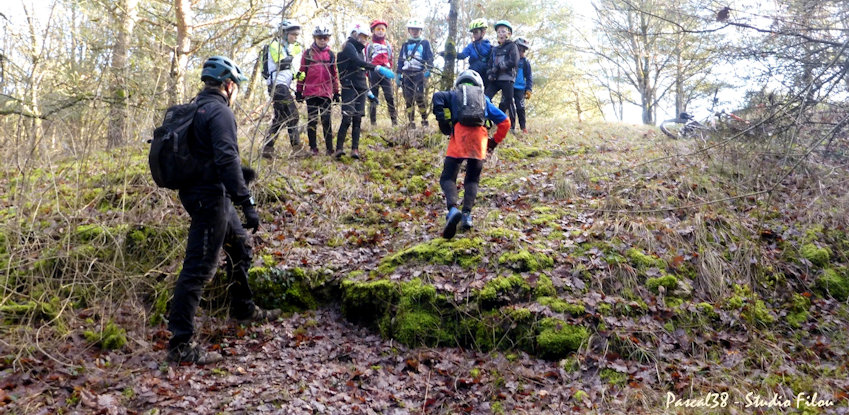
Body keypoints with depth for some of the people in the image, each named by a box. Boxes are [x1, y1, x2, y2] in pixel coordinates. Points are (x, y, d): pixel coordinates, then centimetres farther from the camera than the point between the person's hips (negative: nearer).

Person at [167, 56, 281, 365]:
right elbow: (227, 159, -26)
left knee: (240, 246, 24)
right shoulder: (220, 112, -16)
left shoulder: (197, 108, 15)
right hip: (210, 197, -10)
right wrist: (247, 203, -27)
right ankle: (179, 344, -5)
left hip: (205, 194, 10)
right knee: (199, 268, -9)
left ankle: (243, 309, 40)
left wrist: (237, 173, 27)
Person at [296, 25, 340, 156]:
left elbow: (334, 75, 14)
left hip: (326, 93, 1)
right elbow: (302, 73, 6)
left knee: (326, 120, -1)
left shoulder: (331, 54, 10)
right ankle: (313, 147, 11)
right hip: (310, 92, -1)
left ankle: (329, 148, 3)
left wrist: (336, 93, 12)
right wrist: (299, 91, 3)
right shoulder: (307, 53, 5)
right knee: (312, 120, 4)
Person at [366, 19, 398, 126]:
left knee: (390, 97, -8)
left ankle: (394, 120, -8)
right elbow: (365, 61, 6)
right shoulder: (369, 46, 5)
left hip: (385, 73, 2)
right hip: (374, 73, -2)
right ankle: (373, 122, 5)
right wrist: (368, 75, 1)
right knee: (373, 98, 2)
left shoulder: (388, 45, 15)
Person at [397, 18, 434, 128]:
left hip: (419, 74, -4)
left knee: (419, 97, -13)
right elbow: (400, 60, 20)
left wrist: (428, 69, -13)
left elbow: (430, 58, 3)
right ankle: (411, 122, 4)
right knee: (408, 99, 0)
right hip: (407, 74, 4)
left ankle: (424, 120, -2)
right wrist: (399, 74, 12)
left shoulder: (425, 43, 10)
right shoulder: (405, 45, 20)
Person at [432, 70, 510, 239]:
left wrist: (442, 121, 3)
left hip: (460, 132, -2)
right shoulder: (485, 99, 32)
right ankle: (467, 214, -4)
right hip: (480, 136, 2)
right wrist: (494, 142, 30)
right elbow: (505, 121, 26)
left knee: (448, 177, 1)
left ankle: (453, 209, -25)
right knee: (472, 179, 16)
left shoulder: (453, 95, 26)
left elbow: (438, 96, 3)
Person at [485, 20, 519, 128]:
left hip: (507, 79, -5)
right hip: (495, 79, 5)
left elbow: (514, 62, -9)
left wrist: (499, 66, -8)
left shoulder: (512, 46, 5)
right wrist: (489, 73, -3)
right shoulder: (495, 49, 23)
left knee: (508, 103, -6)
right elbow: (490, 64, 18)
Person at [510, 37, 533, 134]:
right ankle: (511, 126, 5)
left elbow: (529, 77, 6)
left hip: (519, 88, -1)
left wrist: (529, 89, -3)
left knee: (520, 108, -7)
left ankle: (523, 127, 1)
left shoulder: (525, 62, 8)